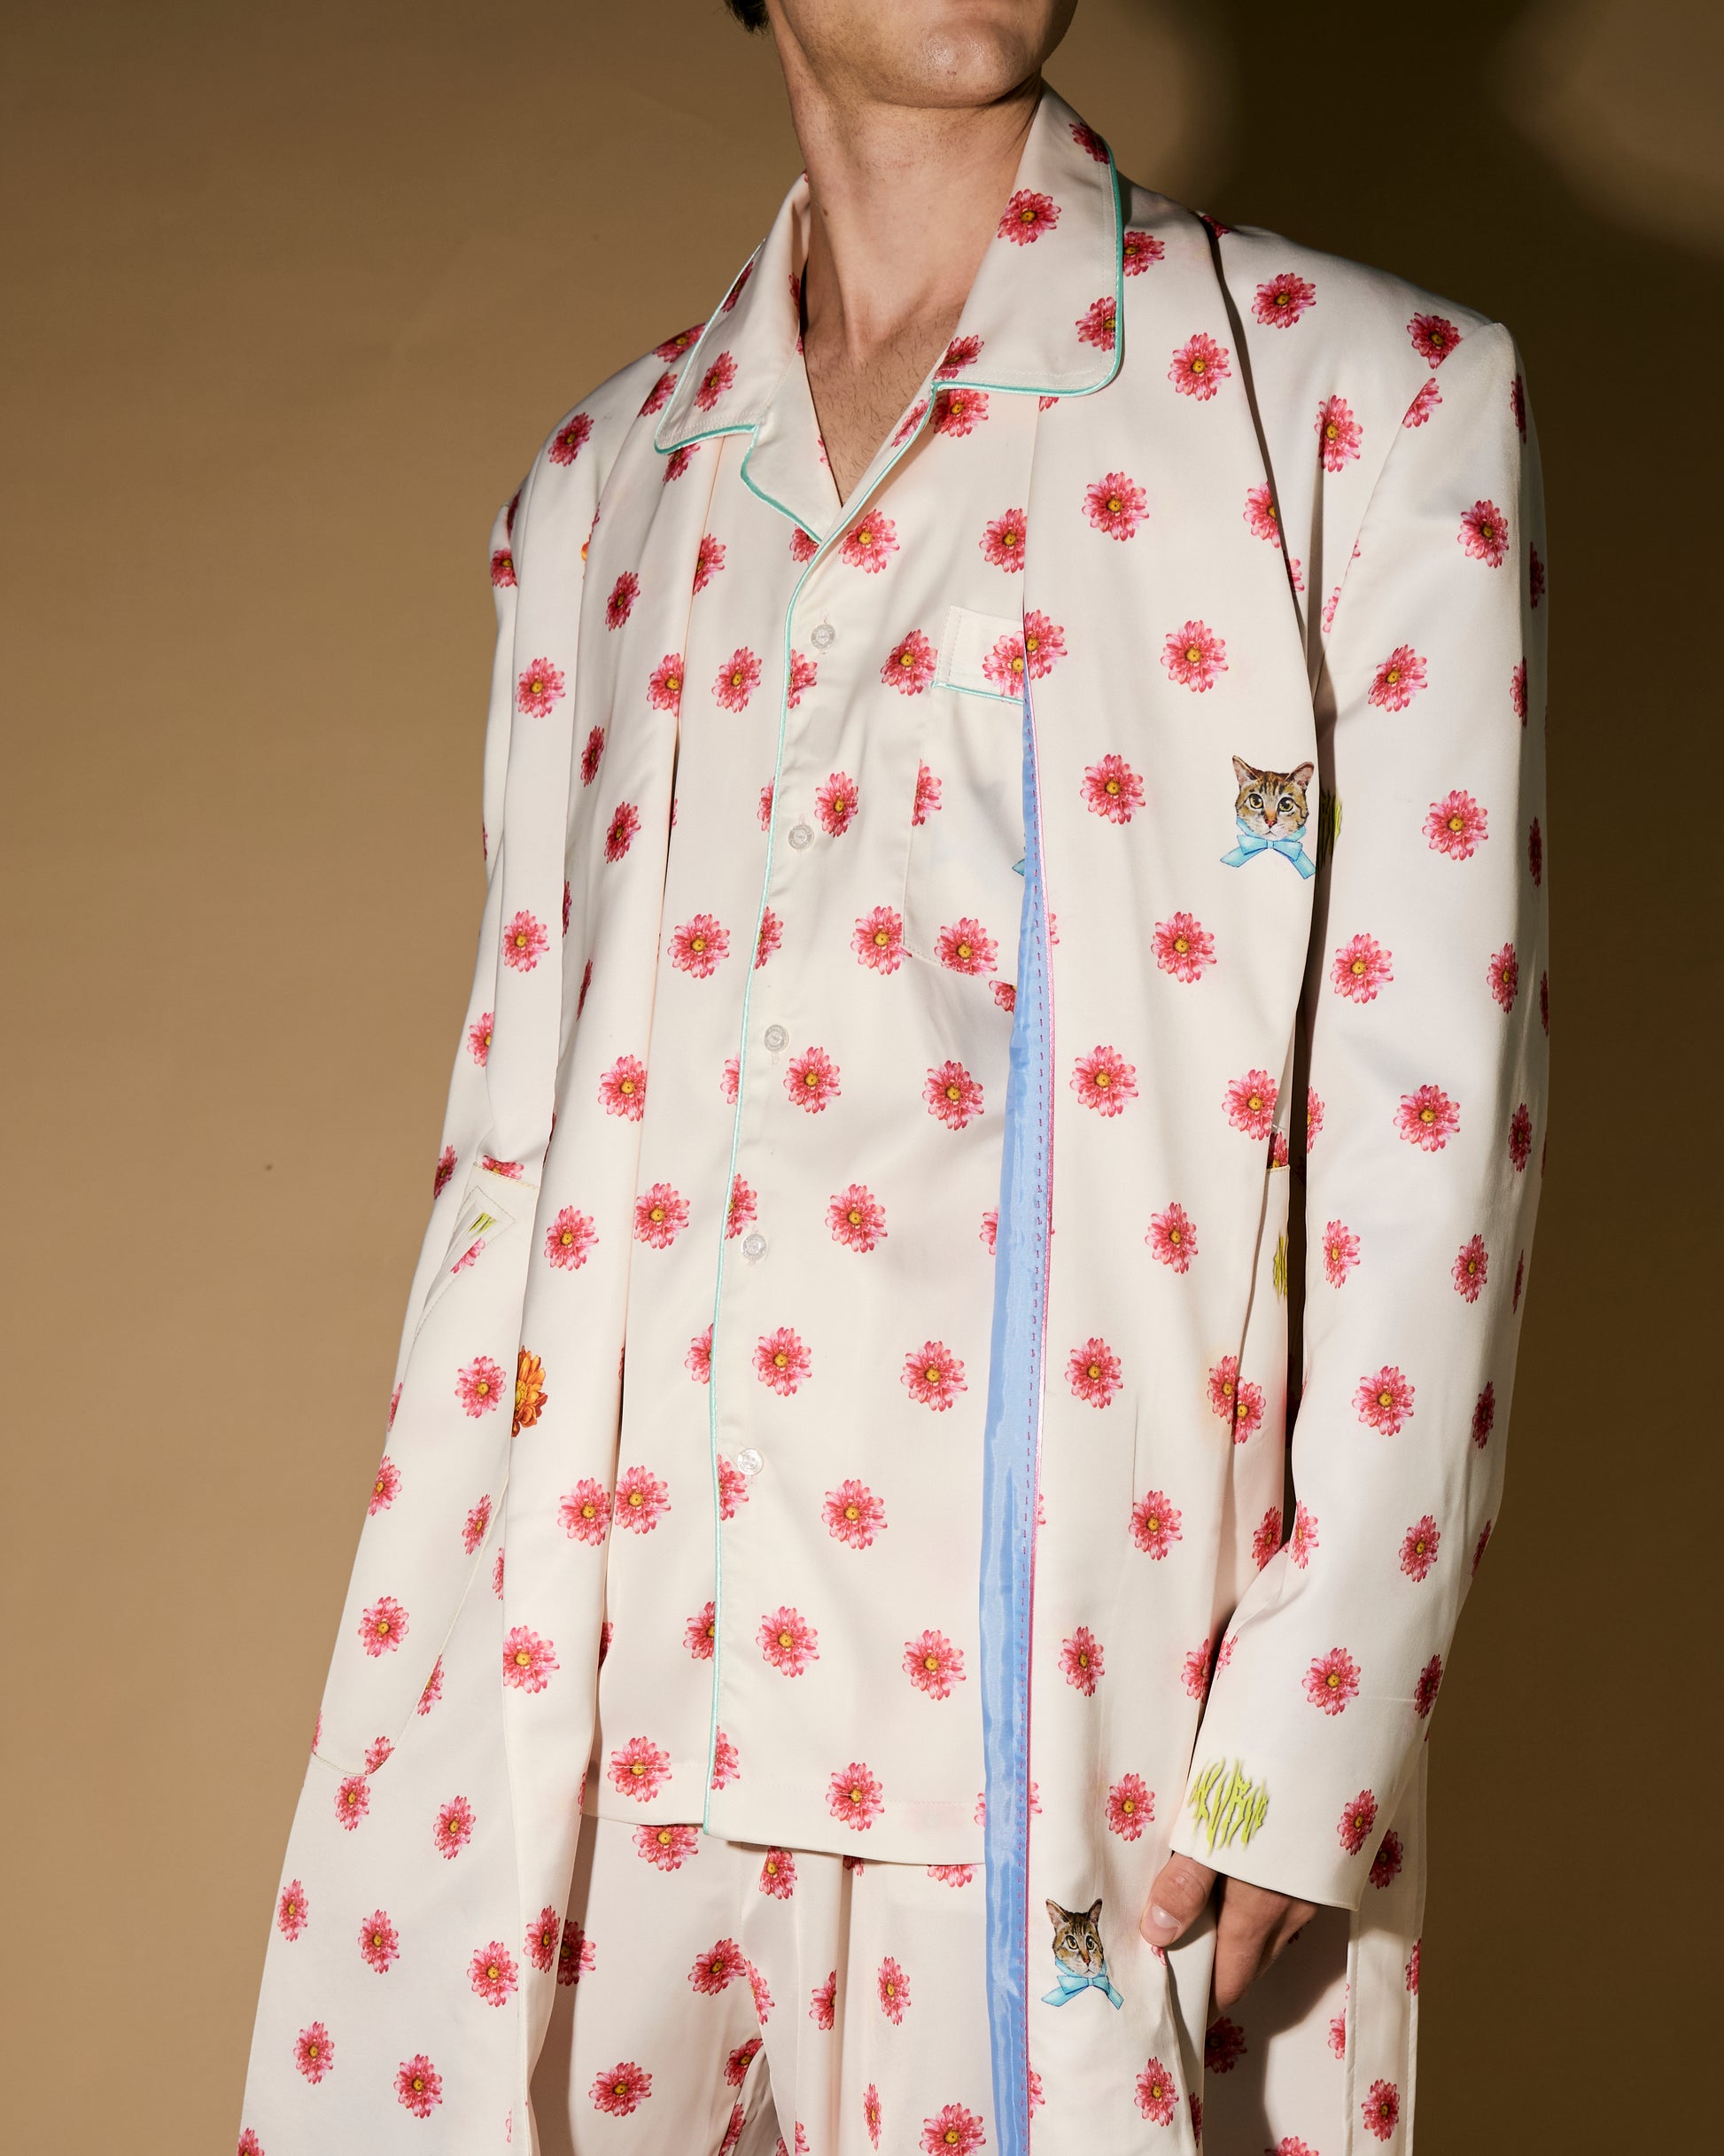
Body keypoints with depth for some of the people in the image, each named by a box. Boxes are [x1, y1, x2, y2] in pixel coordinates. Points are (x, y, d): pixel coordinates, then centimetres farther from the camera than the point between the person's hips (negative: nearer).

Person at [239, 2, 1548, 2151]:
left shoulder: (1372, 403, 1)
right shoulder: (598, 489, 13)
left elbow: (1427, 1159, -5)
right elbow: (511, 1149, 14)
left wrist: (1291, 1766, -11)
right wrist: (405, 1718, 10)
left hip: (1059, 1741, -3)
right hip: (566, 1733, 4)